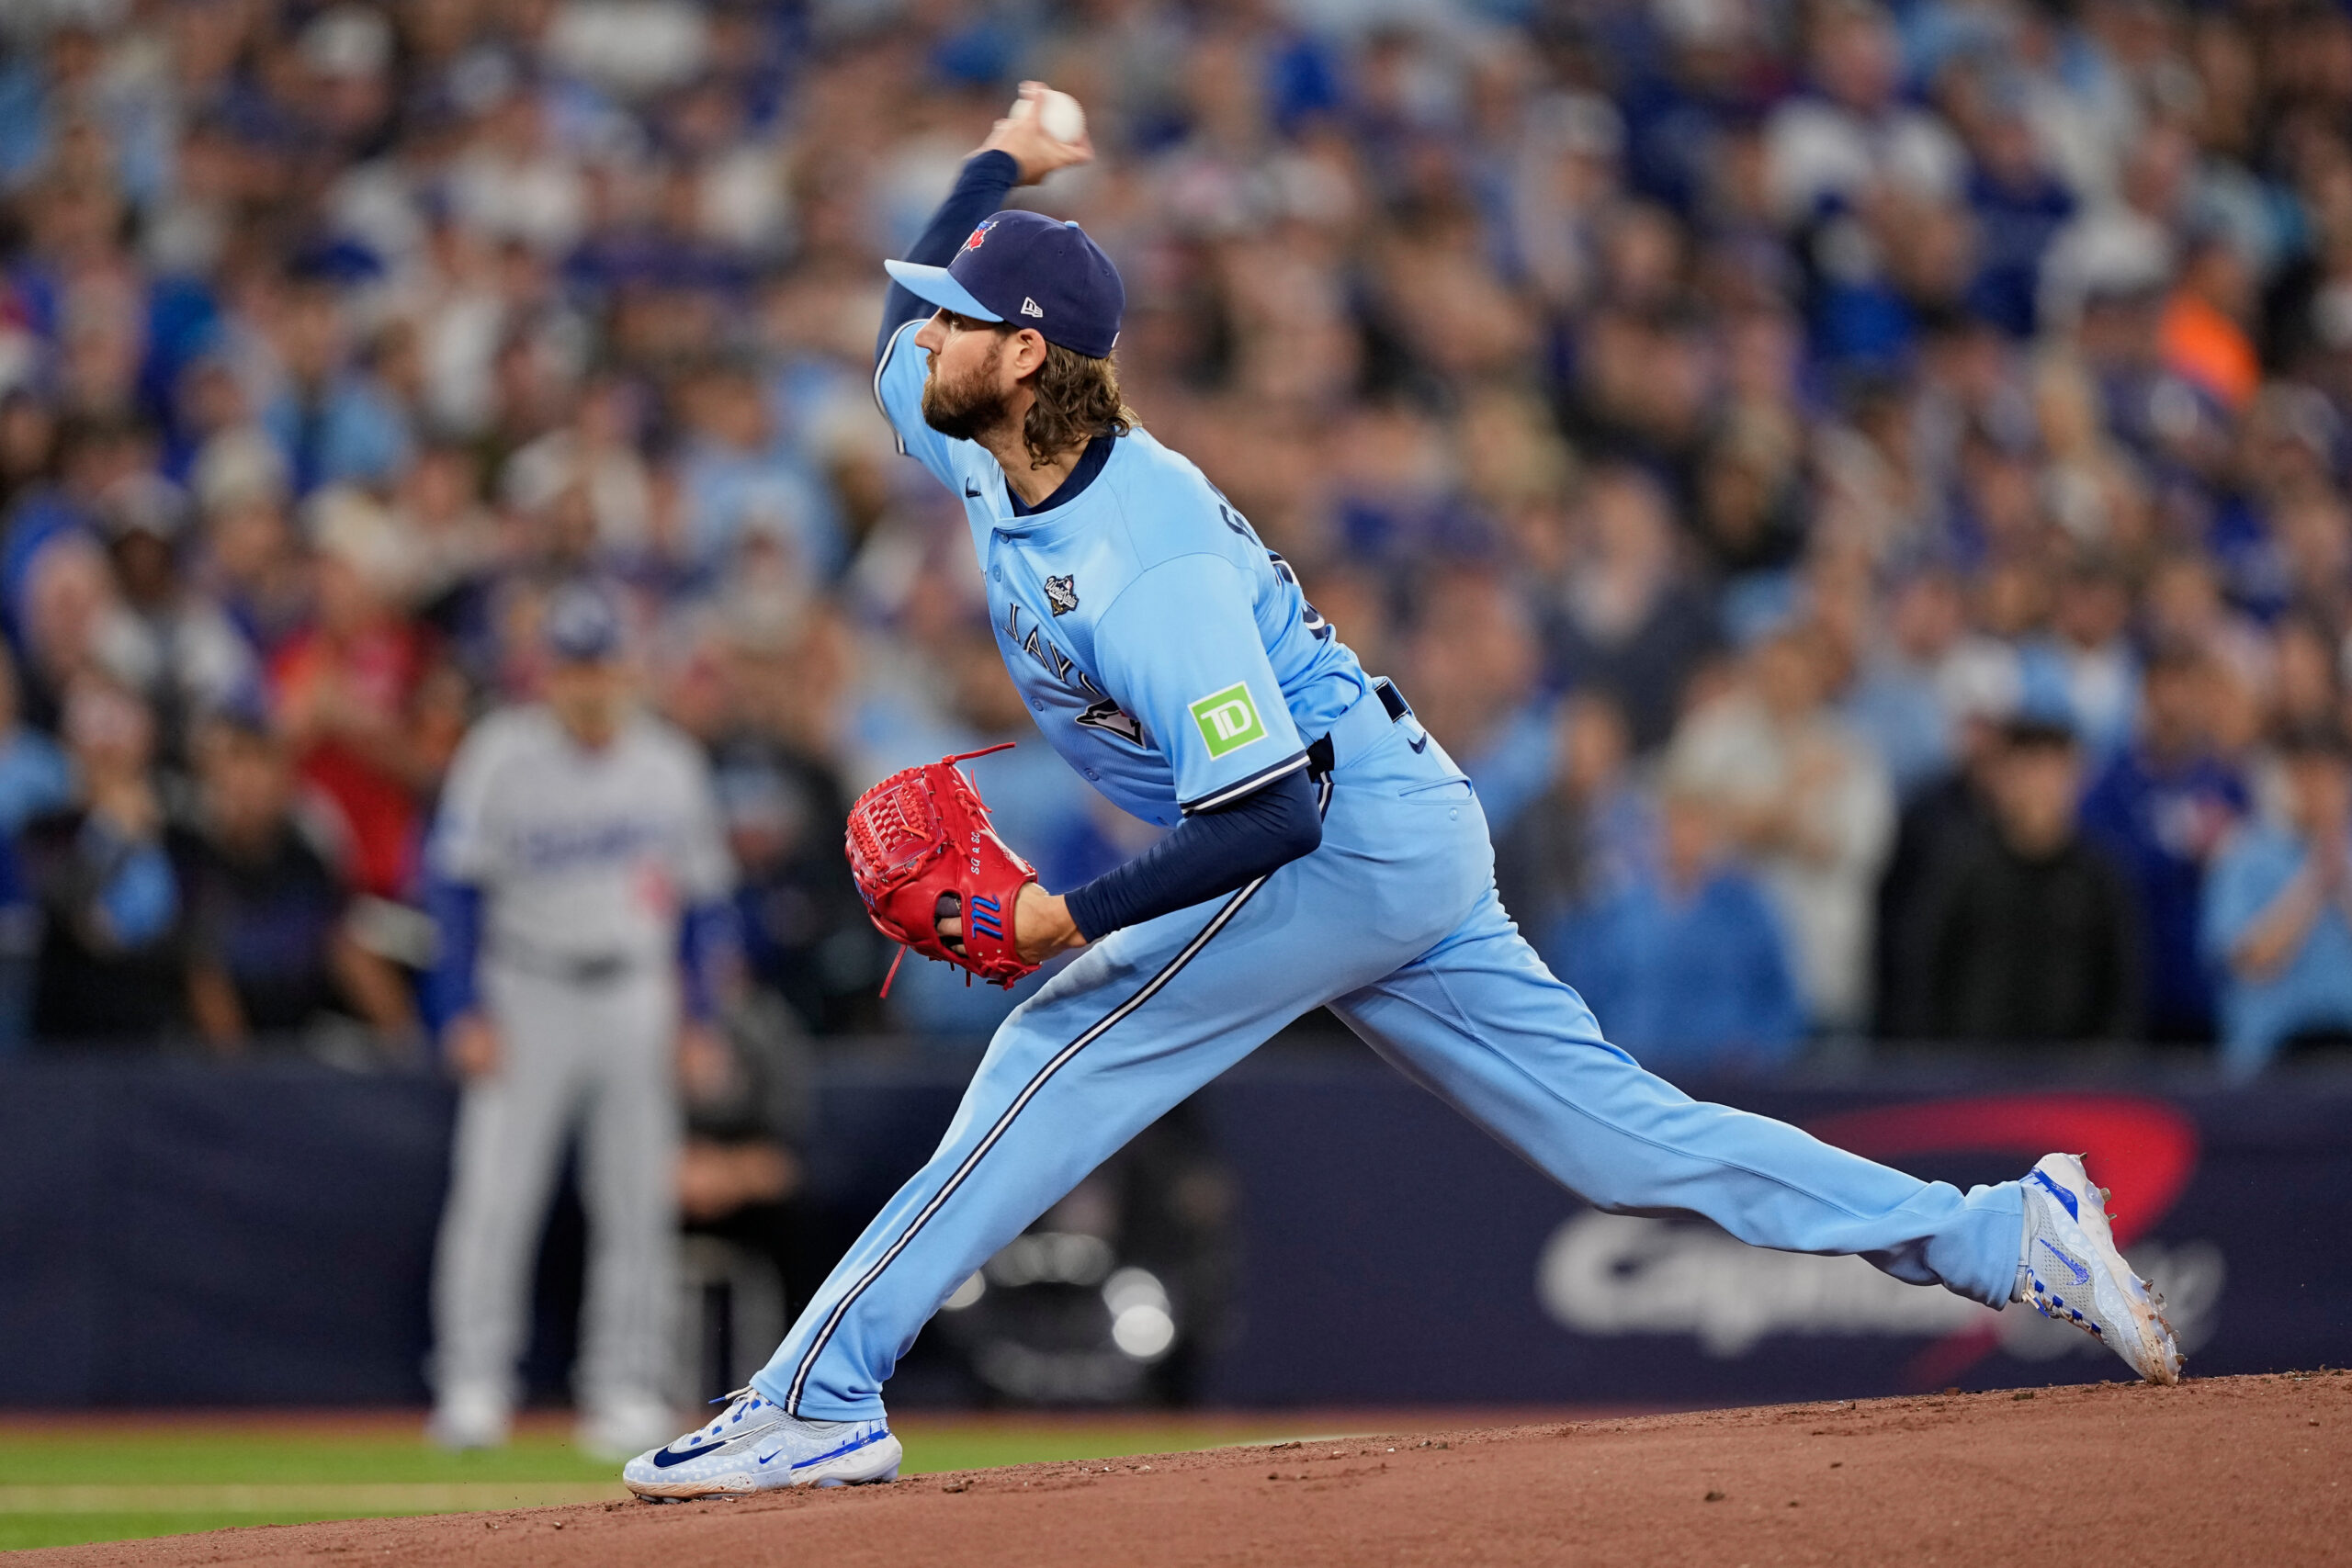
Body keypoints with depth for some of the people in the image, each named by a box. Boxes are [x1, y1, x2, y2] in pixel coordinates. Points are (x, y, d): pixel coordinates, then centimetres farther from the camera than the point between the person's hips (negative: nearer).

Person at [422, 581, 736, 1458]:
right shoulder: (501, 756, -4)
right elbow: (457, 884, -4)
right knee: (494, 1194, -10)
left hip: (635, 997, 3)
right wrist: (465, 1013, -11)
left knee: (637, 1204, 3)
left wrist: (699, 1014, 6)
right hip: (526, 993, -3)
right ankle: (471, 1384, -8)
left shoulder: (671, 765, 6)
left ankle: (625, 1390, 8)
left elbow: (705, 893, 12)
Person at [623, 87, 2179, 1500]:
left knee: (1061, 1052, -13)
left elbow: (1268, 816, -30)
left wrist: (1073, 917, -32)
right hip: (1399, 845, 9)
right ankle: (2008, 1236, 6)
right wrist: (998, 167, 22)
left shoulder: (1151, 560, -27)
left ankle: (820, 1401, -14)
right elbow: (904, 340, 24)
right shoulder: (986, 451, 0)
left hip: (1354, 841, -9)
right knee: (1627, 1134, 7)